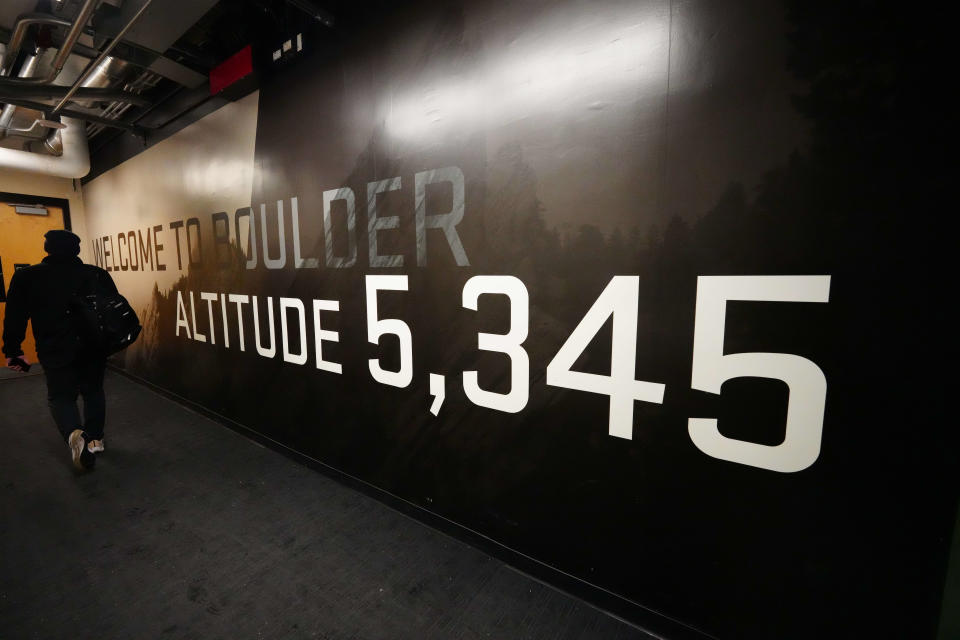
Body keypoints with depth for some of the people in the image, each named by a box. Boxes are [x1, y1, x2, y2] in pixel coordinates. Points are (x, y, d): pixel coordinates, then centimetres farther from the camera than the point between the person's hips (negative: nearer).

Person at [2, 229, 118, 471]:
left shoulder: (27, 277, -3)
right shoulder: (97, 274, -1)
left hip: (56, 352, -1)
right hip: (94, 348, 1)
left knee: (60, 397, 11)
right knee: (93, 392, 17)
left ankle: (74, 434, -16)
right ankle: (95, 439, 21)